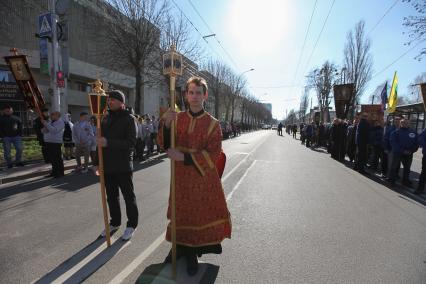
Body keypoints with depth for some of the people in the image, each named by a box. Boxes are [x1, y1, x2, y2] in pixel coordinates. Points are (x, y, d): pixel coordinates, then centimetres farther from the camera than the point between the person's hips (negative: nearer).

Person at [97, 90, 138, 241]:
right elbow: (101, 141, 15)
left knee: (128, 196, 7)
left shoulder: (129, 118, -8)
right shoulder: (105, 118, 11)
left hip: (123, 166, -6)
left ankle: (131, 225, 23)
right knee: (111, 196, 17)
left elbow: (131, 142, -19)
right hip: (107, 166, 6)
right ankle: (115, 223, 35)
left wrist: (108, 142, -27)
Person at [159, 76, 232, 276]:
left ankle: (191, 254, 31)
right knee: (181, 213, 14)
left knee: (201, 213, 8)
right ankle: (180, 248, 39)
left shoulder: (212, 123, -7)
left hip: (204, 178, -2)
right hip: (181, 176, 2)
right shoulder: (177, 118, 1)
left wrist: (184, 157, -23)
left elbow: (213, 155, -14)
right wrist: (166, 124, -23)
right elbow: (165, 145, -5)